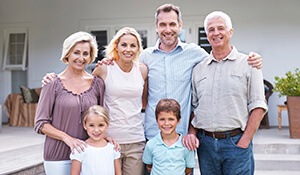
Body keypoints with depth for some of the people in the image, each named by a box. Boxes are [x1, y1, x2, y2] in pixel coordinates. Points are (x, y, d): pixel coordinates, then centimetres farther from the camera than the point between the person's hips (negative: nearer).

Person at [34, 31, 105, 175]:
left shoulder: (97, 83, 5)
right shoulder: (53, 83, -4)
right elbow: (40, 124, -5)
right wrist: (67, 138, -17)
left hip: (87, 154, 3)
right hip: (58, 157, -2)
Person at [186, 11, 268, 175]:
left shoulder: (248, 64, 1)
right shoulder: (198, 69, 12)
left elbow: (258, 106, -3)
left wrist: (244, 142, -10)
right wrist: (192, 133, 1)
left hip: (236, 142, -3)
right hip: (205, 143, 3)